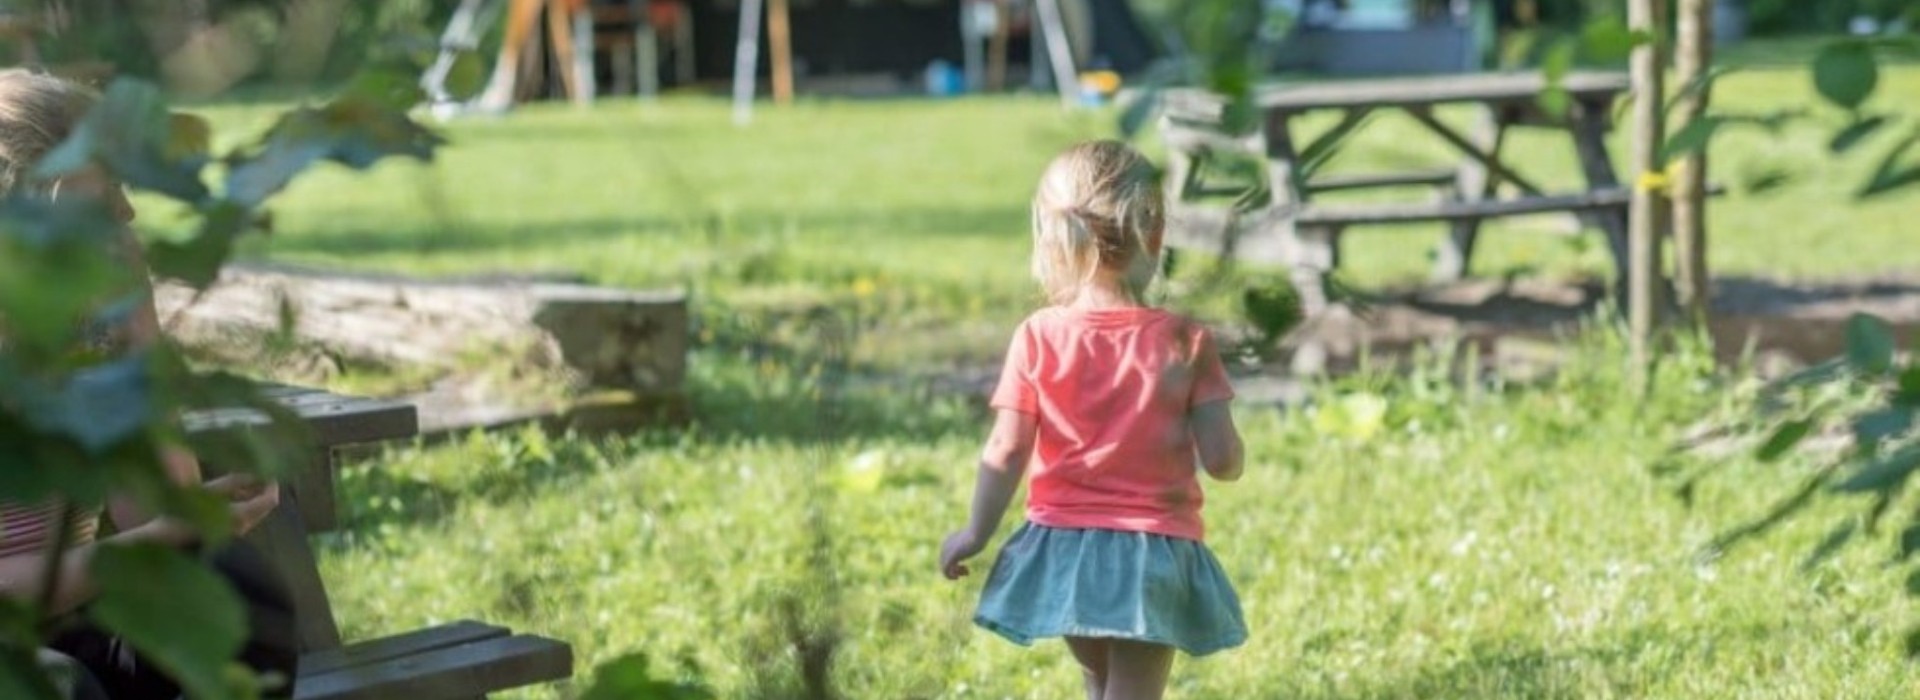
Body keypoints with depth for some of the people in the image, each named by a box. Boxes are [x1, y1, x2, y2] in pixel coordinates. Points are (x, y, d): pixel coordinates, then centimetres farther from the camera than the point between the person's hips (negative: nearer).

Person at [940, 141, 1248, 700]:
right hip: (1155, 550, -2)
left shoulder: (1040, 338, -6)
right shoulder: (1185, 343, -8)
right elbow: (1222, 460, -9)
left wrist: (977, 532, 7)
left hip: (1064, 546, 2)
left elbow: (1006, 452, -7)